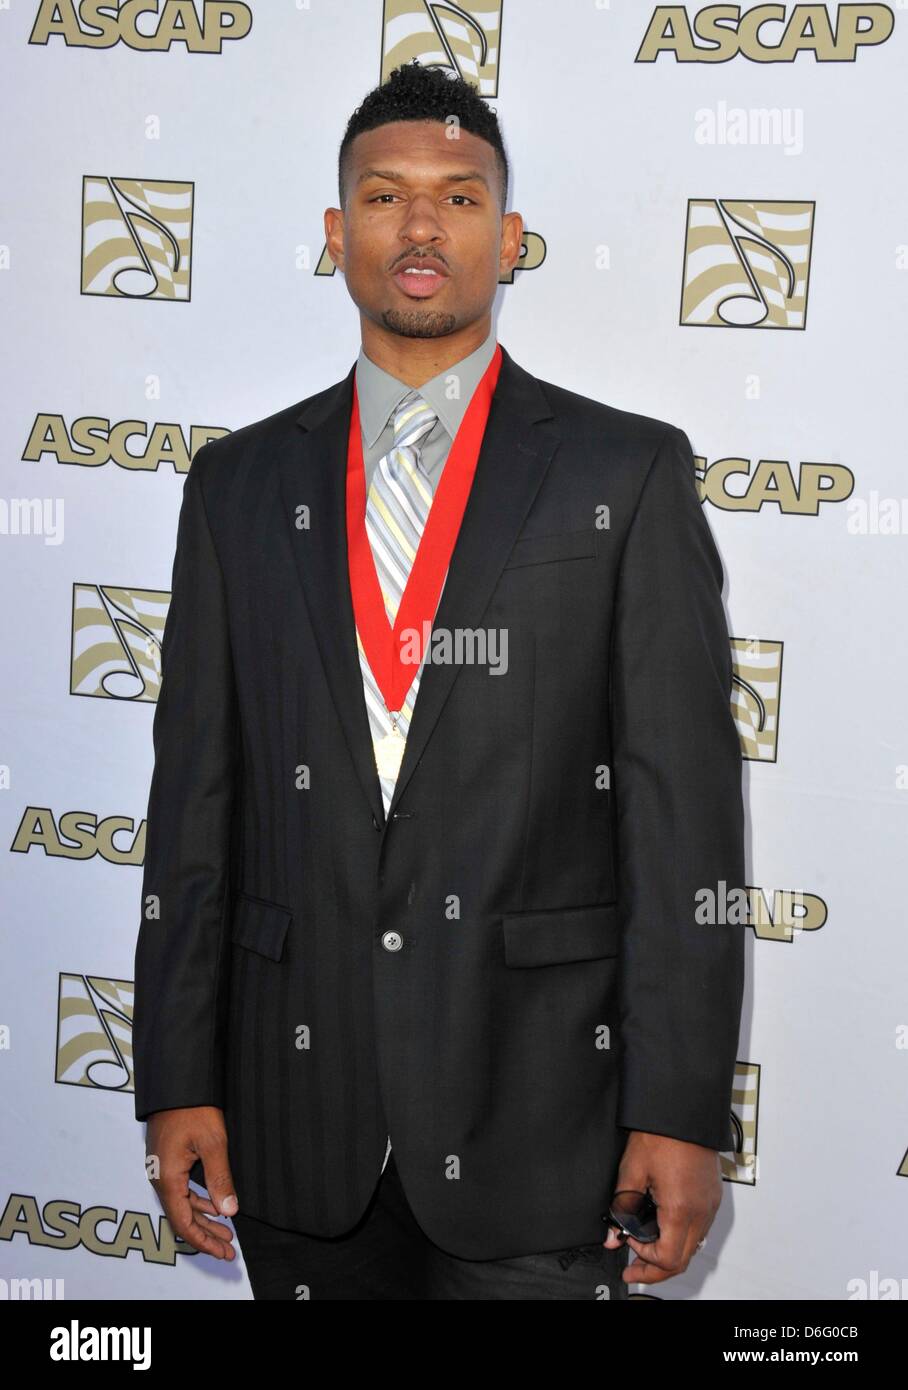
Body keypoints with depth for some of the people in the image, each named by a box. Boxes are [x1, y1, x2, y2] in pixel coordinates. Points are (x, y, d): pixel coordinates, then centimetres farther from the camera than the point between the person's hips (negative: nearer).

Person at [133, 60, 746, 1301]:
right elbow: (196, 800, 6)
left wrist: (680, 1108, -9)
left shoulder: (628, 472, -1)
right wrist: (178, 1080, 3)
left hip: (537, 1103, -2)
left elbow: (685, 809, -4)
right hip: (301, 1106, 3)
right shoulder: (240, 484, 7)